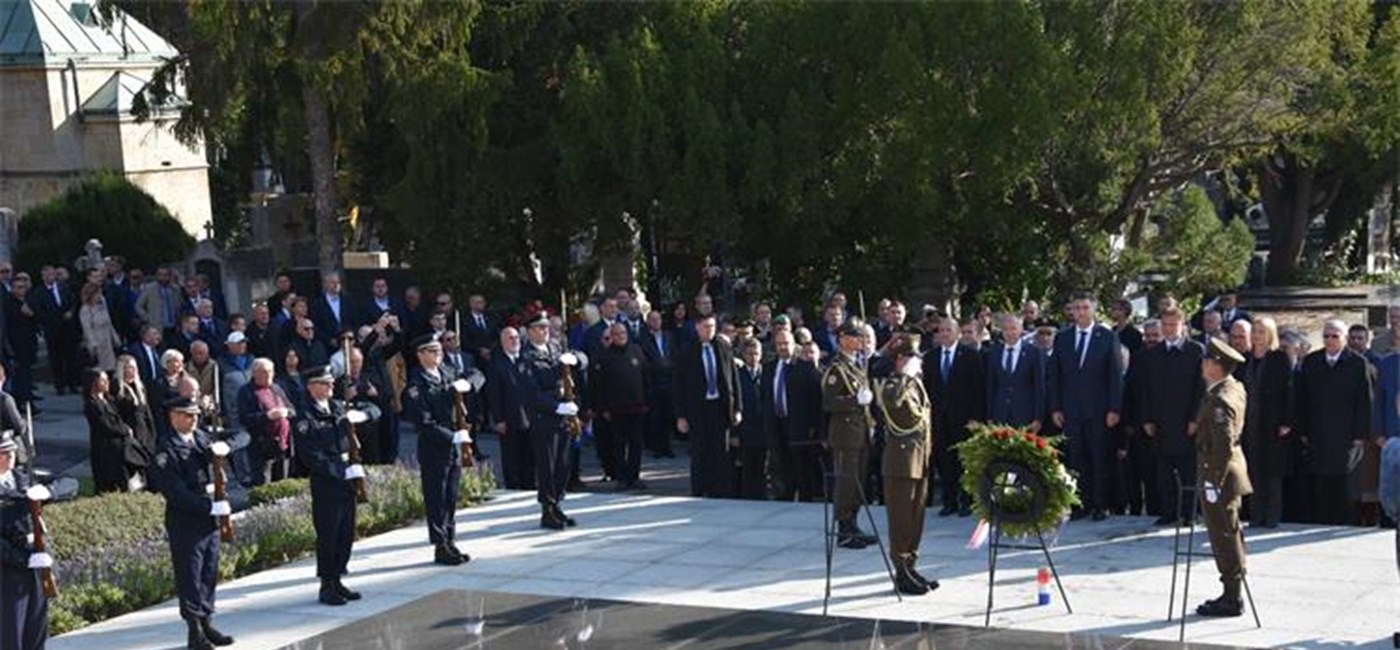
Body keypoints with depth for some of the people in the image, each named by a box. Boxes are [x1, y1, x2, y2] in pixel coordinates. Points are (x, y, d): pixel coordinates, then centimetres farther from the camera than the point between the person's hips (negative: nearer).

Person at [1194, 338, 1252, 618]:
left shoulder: (1219, 400, -23)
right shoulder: (1235, 388, 8)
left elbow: (1223, 446, -25)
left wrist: (1212, 482, -22)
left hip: (1219, 471, -10)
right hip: (1232, 468, 10)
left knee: (1224, 536, -2)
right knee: (1230, 534, 15)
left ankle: (1231, 600, 4)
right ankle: (1232, 595, 24)